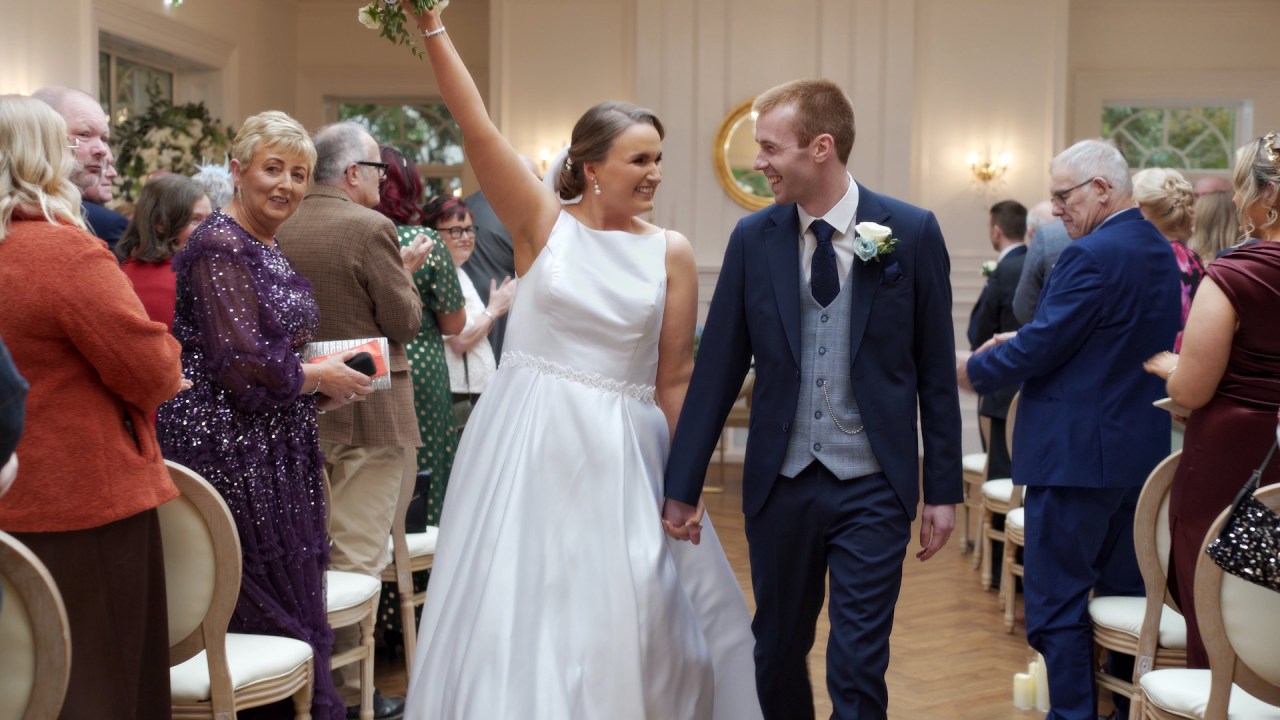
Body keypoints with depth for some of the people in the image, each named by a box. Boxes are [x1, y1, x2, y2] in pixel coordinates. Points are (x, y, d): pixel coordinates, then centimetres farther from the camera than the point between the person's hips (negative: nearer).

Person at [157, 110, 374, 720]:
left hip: (272, 450, 9)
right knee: (269, 607, -1)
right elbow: (242, 365, -21)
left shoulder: (266, 249, 14)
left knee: (289, 595, 13)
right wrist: (321, 378, -8)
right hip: (228, 447, -9)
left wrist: (320, 385, 9)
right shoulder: (219, 247, -14)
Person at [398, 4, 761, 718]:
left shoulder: (671, 253, 2)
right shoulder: (543, 226, -1)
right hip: (528, 440, -1)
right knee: (520, 605, 3)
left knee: (625, 622, 3)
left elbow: (674, 379, 5)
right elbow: (479, 131, -10)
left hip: (621, 452, 1)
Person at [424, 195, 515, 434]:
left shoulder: (459, 273, 15)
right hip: (456, 397, -10)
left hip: (476, 392, 10)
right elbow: (461, 340, -20)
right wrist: (493, 309, -7)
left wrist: (498, 309, 3)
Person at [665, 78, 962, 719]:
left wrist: (942, 489, 1)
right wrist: (682, 486, 2)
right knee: (777, 654, 15)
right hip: (780, 484, 3)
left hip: (872, 486, -2)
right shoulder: (753, 238, 0)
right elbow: (717, 369, 2)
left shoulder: (912, 232, -5)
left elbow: (936, 371, 0)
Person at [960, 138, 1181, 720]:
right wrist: (1023, 342, 12)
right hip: (1142, 451, 9)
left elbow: (1039, 349, -18)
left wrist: (973, 370, -1)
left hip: (1076, 454, -9)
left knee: (1057, 604, -1)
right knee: (1127, 596, 16)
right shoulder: (1159, 251, 11)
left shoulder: (1091, 256, -18)